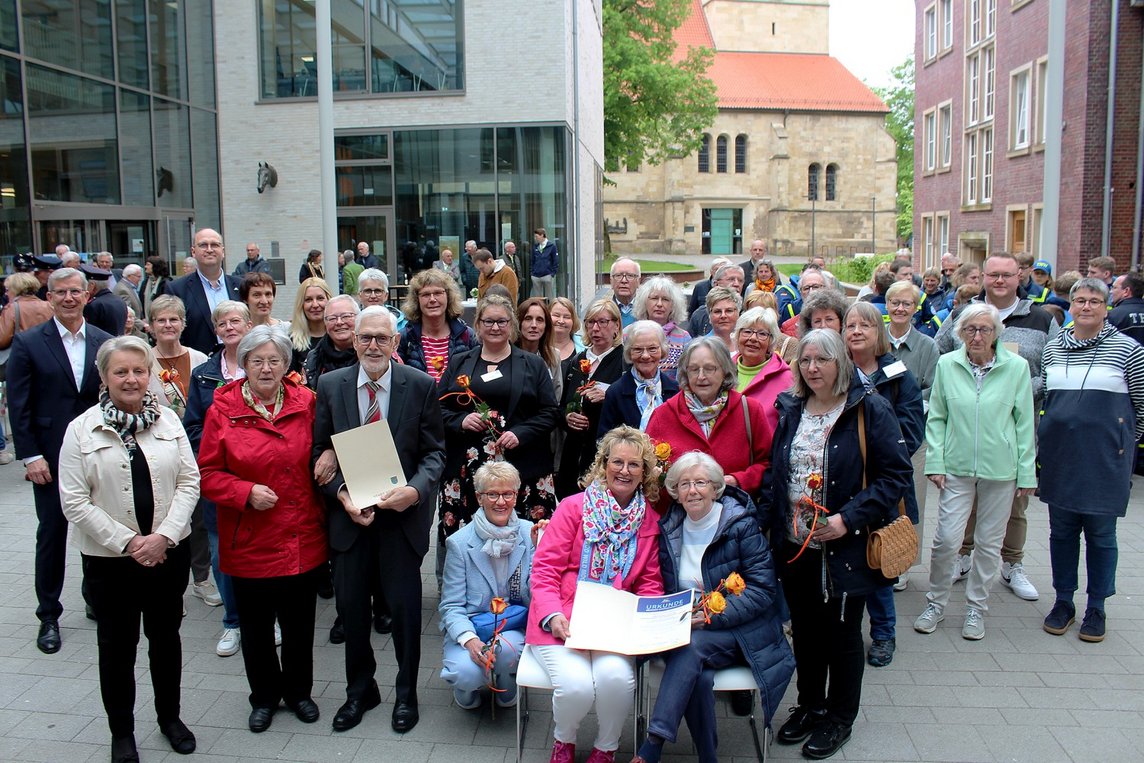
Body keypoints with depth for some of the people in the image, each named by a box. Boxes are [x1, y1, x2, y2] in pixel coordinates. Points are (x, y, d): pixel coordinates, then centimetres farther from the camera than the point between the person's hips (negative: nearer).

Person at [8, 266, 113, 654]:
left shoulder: (104, 342, 5)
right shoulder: (28, 343, -3)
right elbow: (18, 405, -4)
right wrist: (30, 456, -8)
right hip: (51, 457, -2)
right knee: (51, 534, 7)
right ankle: (48, 616, 20)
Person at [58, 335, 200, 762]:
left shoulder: (168, 420, 0)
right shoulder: (82, 430, -7)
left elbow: (189, 481, -1)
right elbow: (74, 502, -9)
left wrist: (164, 536, -12)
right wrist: (128, 542, -14)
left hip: (169, 552, 2)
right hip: (109, 558, -2)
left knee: (166, 636, 16)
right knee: (117, 645, 11)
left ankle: (170, 717, 34)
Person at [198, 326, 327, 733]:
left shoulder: (306, 402, -1)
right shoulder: (223, 409, -6)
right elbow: (207, 473, -4)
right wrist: (246, 492, -18)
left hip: (303, 540, 1)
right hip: (249, 542, -1)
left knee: (300, 623, 15)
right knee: (256, 627, 14)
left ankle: (298, 690, 38)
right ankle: (264, 696, 37)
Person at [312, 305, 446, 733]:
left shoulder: (421, 386, -4)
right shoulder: (330, 385, 2)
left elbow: (434, 452, -2)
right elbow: (319, 450, 3)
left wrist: (415, 490, -20)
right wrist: (341, 494, -13)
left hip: (402, 512, -2)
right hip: (349, 513, 2)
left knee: (404, 606, 6)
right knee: (351, 606, 13)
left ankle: (406, 693, 27)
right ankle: (360, 689, 34)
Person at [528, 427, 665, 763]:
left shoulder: (649, 520, 9)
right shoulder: (573, 507, -2)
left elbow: (650, 583, 13)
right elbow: (544, 568, -4)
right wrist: (552, 615, -19)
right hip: (562, 622, -2)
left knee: (616, 678, -27)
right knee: (576, 685, -26)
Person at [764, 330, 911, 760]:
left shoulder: (869, 410, -10)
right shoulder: (790, 411, 6)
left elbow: (896, 474, -12)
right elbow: (774, 474, 14)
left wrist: (848, 518, -21)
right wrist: (766, 523, 3)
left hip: (844, 547, -4)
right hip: (795, 545, 5)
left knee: (842, 631, 10)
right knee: (804, 628, 17)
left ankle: (840, 718, 29)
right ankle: (809, 705, 36)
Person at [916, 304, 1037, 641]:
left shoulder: (1016, 367, -4)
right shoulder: (947, 364, -2)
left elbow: (1024, 423, 1)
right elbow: (936, 418, 5)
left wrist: (1026, 473, 0)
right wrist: (935, 462, -2)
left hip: (1000, 470, 0)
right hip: (956, 467, 0)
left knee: (989, 543, 10)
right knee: (946, 539, -1)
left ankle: (975, 608, 27)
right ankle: (936, 603, 19)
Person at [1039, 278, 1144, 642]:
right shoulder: (1053, 349, 8)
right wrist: (1053, 435, 13)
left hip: (1105, 459, -3)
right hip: (1059, 456, 4)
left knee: (1101, 533, 5)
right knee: (1062, 530, 11)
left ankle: (1096, 607, 19)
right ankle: (1063, 601, 24)